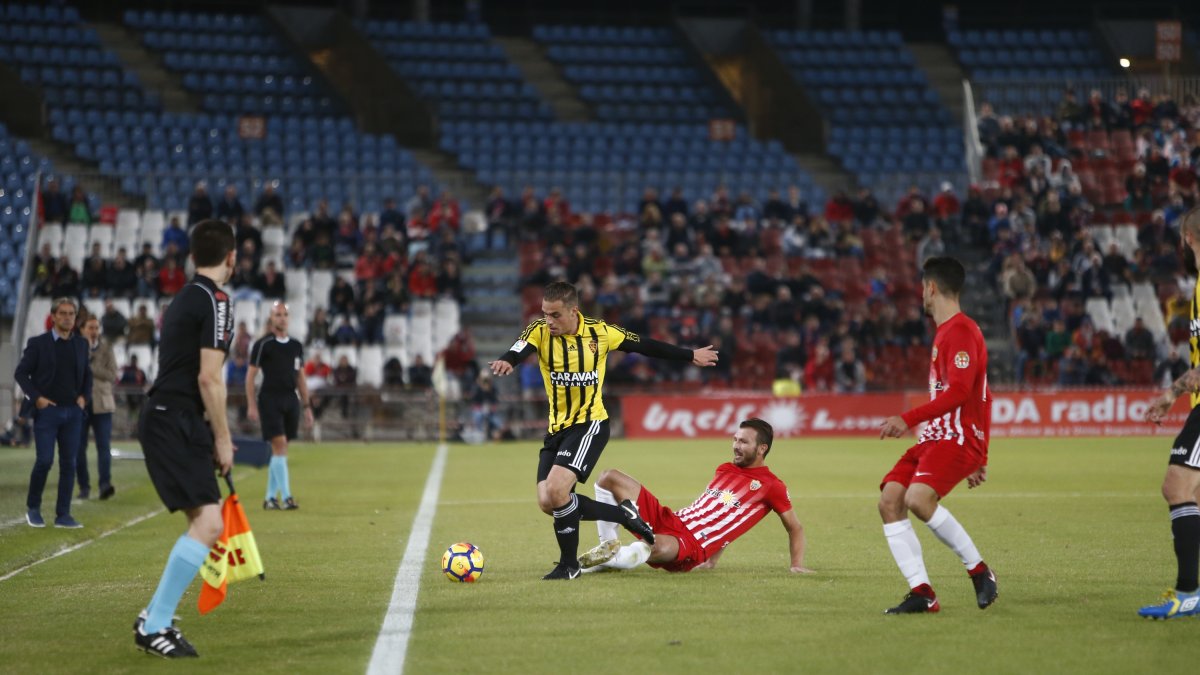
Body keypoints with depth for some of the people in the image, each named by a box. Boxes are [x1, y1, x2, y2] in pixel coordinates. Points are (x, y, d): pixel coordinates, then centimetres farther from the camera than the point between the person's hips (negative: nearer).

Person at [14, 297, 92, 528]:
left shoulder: (80, 344, 10)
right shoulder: (38, 343, -2)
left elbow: (87, 375, 20)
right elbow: (21, 373, -1)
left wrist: (84, 397, 4)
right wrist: (37, 398, -10)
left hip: (73, 412, 4)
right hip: (47, 411, -4)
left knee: (69, 463, 0)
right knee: (44, 461, -10)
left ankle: (63, 515, 4)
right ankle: (33, 507, 11)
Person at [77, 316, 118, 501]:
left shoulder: (106, 347, 8)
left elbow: (112, 375, -1)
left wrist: (91, 369, -9)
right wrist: (87, 349, -10)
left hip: (101, 403, 0)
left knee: (104, 446, -11)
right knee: (79, 448, 1)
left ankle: (105, 484, -18)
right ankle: (84, 487, 9)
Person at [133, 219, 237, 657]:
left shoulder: (184, 300, 19)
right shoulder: (215, 302, -11)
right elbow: (208, 378, -17)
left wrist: (211, 435, 25)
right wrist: (222, 439, -9)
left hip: (164, 420, 10)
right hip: (174, 423, -10)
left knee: (204, 522, 17)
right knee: (208, 523, -17)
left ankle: (155, 615, 20)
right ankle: (153, 627, -17)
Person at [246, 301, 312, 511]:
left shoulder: (296, 346, 13)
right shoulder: (263, 344, -4)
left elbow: (301, 378, 18)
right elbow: (250, 376, -3)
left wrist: (307, 407, 15)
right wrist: (251, 405, -10)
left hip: (291, 401, 5)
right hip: (270, 400, -5)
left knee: (279, 450, 7)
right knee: (279, 446, -13)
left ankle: (270, 497, 14)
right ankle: (285, 497, -15)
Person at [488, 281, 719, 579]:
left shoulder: (599, 333, -7)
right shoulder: (540, 332, -7)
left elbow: (644, 346, 8)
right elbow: (519, 350, -29)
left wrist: (690, 356, 17)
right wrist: (506, 362, -54)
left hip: (590, 424, -4)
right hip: (557, 429, 4)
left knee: (556, 490, -22)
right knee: (547, 503, -4)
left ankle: (569, 564, -3)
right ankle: (623, 514, 15)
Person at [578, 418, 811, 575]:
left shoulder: (770, 486, 1)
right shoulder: (724, 469, 21)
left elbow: (795, 527, 6)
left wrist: (797, 565, -7)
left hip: (693, 546, -8)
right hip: (668, 521, 8)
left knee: (658, 547, -46)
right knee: (610, 477, -1)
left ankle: (610, 559, -22)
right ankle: (608, 546, -4)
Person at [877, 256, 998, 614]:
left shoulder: (961, 331, -10)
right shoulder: (944, 333, 22)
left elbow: (959, 391, -22)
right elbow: (982, 397, 26)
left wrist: (909, 419, -26)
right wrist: (979, 457, 26)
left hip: (957, 438, -10)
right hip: (935, 438, 10)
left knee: (918, 498, -30)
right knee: (889, 501, -6)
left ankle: (979, 570, -13)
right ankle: (922, 593, -9)